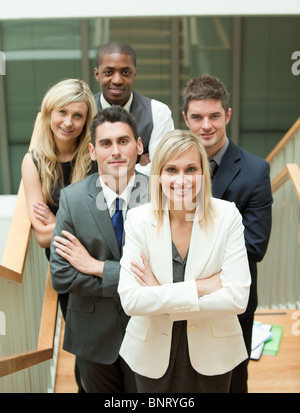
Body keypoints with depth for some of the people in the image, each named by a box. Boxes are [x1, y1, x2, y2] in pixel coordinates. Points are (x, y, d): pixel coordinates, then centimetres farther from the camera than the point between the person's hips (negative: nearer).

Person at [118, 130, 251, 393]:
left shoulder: (228, 215, -15)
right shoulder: (138, 219, -14)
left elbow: (237, 298, -19)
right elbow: (130, 301, -21)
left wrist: (161, 297, -21)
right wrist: (200, 287, -24)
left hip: (212, 351, 0)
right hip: (153, 352, 1)